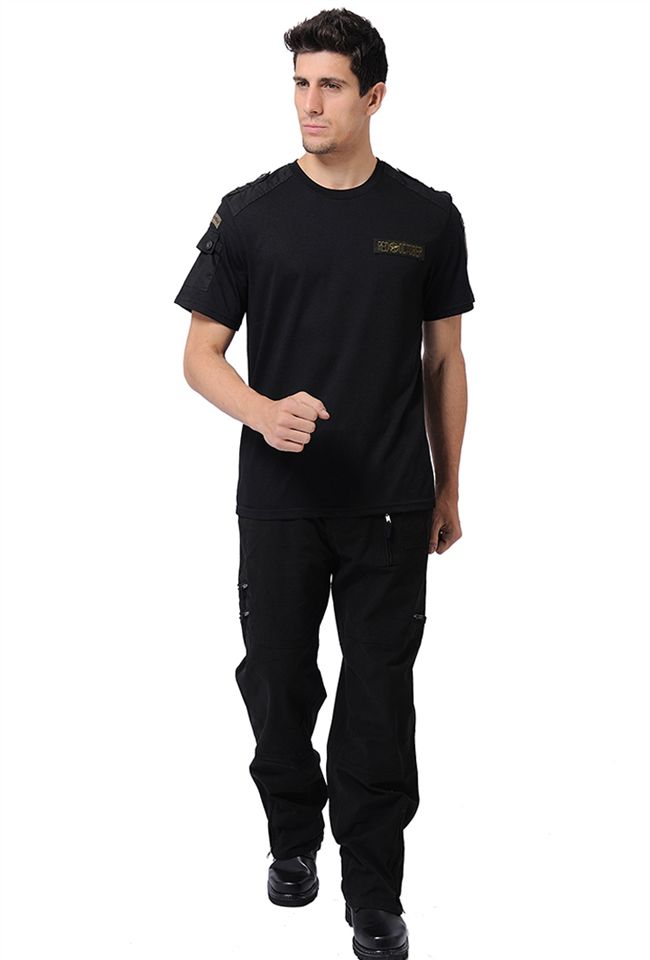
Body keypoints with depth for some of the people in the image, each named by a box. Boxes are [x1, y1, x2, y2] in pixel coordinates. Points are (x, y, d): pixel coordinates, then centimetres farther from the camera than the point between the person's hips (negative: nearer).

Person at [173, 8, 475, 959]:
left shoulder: (428, 217, 2)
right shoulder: (250, 213, -1)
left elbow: (444, 359, 8)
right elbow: (201, 354, -2)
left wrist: (448, 489, 8)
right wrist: (263, 412, -23)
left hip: (391, 504, 0)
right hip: (280, 501, 0)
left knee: (379, 700, 5)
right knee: (279, 685, 13)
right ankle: (293, 834, 38)